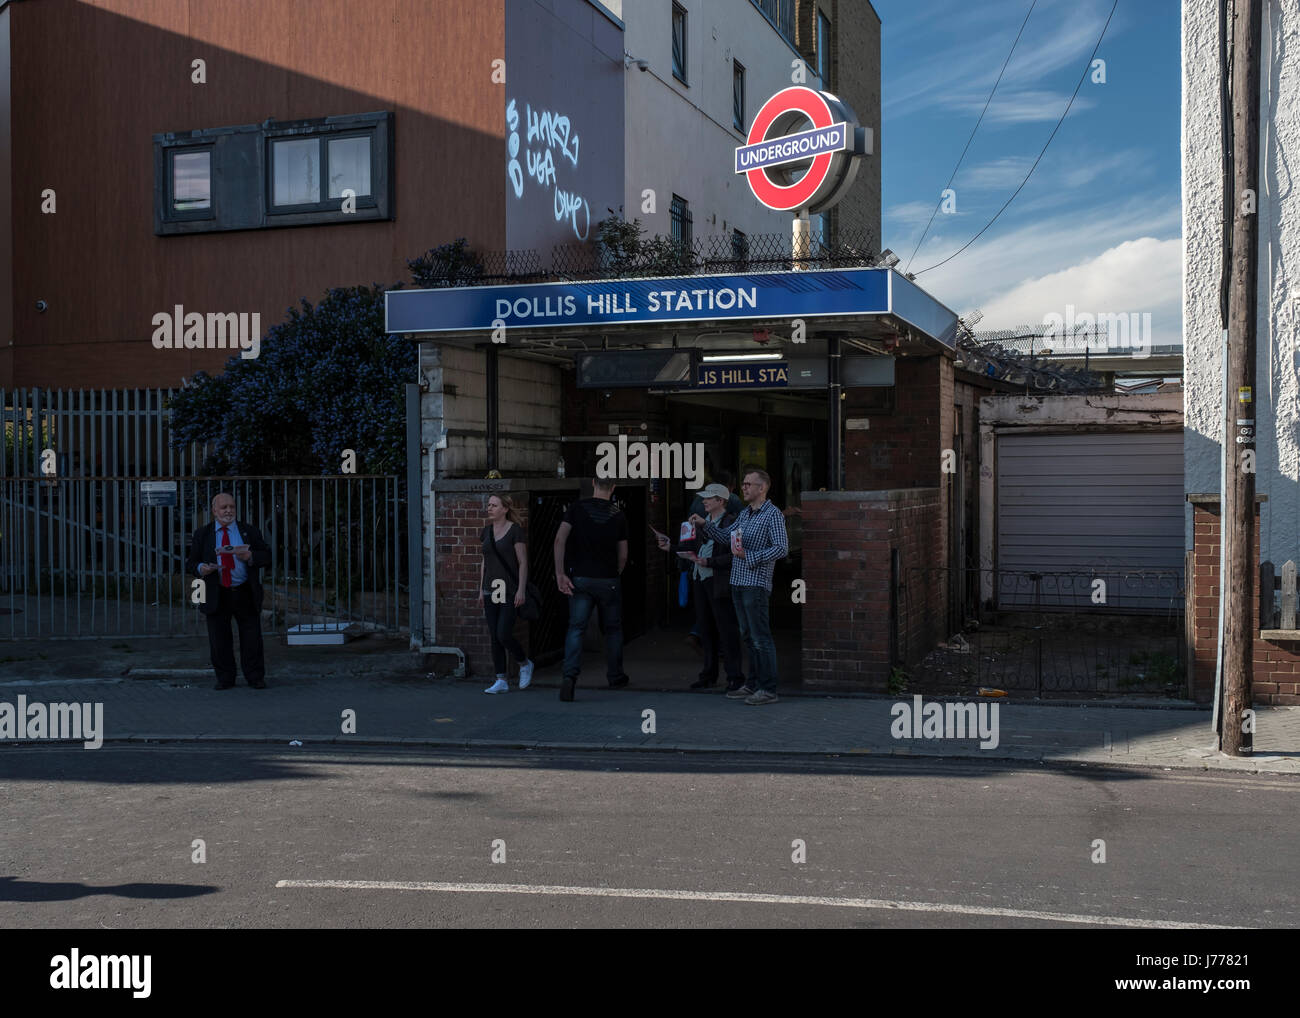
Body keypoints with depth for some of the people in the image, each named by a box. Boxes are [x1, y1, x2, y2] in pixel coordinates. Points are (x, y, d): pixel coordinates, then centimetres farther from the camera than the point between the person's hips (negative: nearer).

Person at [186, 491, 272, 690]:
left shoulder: (249, 531, 8)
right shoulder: (202, 534, 8)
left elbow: (267, 555, 5)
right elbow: (191, 563, 7)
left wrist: (250, 556, -15)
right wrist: (200, 568, -16)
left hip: (245, 594, 0)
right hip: (217, 596, 0)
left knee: (252, 639, 2)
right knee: (219, 641, 5)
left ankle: (255, 678, 12)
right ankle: (224, 678, 17)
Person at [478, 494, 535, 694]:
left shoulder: (515, 530, -8)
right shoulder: (487, 531, 10)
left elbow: (523, 562, -9)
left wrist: (521, 589, -15)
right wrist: (481, 590, 13)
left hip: (510, 591, -6)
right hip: (491, 591, 6)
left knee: (504, 635, -12)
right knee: (494, 637, 3)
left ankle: (525, 664, 15)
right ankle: (501, 681, 7)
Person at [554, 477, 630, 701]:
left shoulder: (577, 508, -2)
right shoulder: (618, 515, 0)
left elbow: (560, 540, -12)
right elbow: (623, 554, 4)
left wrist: (560, 574, -9)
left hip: (580, 579, 0)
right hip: (608, 580, 0)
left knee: (576, 628, -1)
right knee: (612, 628, 16)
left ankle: (570, 675, -19)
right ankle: (615, 677, 25)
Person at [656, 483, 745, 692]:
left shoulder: (731, 522, -10)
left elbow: (734, 556, -16)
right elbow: (694, 550, 21)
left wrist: (709, 562, -21)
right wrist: (672, 547, 14)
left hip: (719, 583, -8)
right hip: (701, 581, 8)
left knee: (727, 631, -5)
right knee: (706, 629, 13)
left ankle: (735, 677, 1)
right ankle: (709, 675, 21)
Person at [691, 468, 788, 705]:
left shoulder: (773, 514, -9)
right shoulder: (745, 514, 17)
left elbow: (781, 548, -17)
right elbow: (725, 535, 23)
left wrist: (748, 556, -20)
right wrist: (705, 524, 9)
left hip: (756, 583, -9)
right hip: (738, 581, 9)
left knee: (761, 637, -7)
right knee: (748, 636, 13)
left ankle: (768, 689, -3)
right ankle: (754, 684, 21)